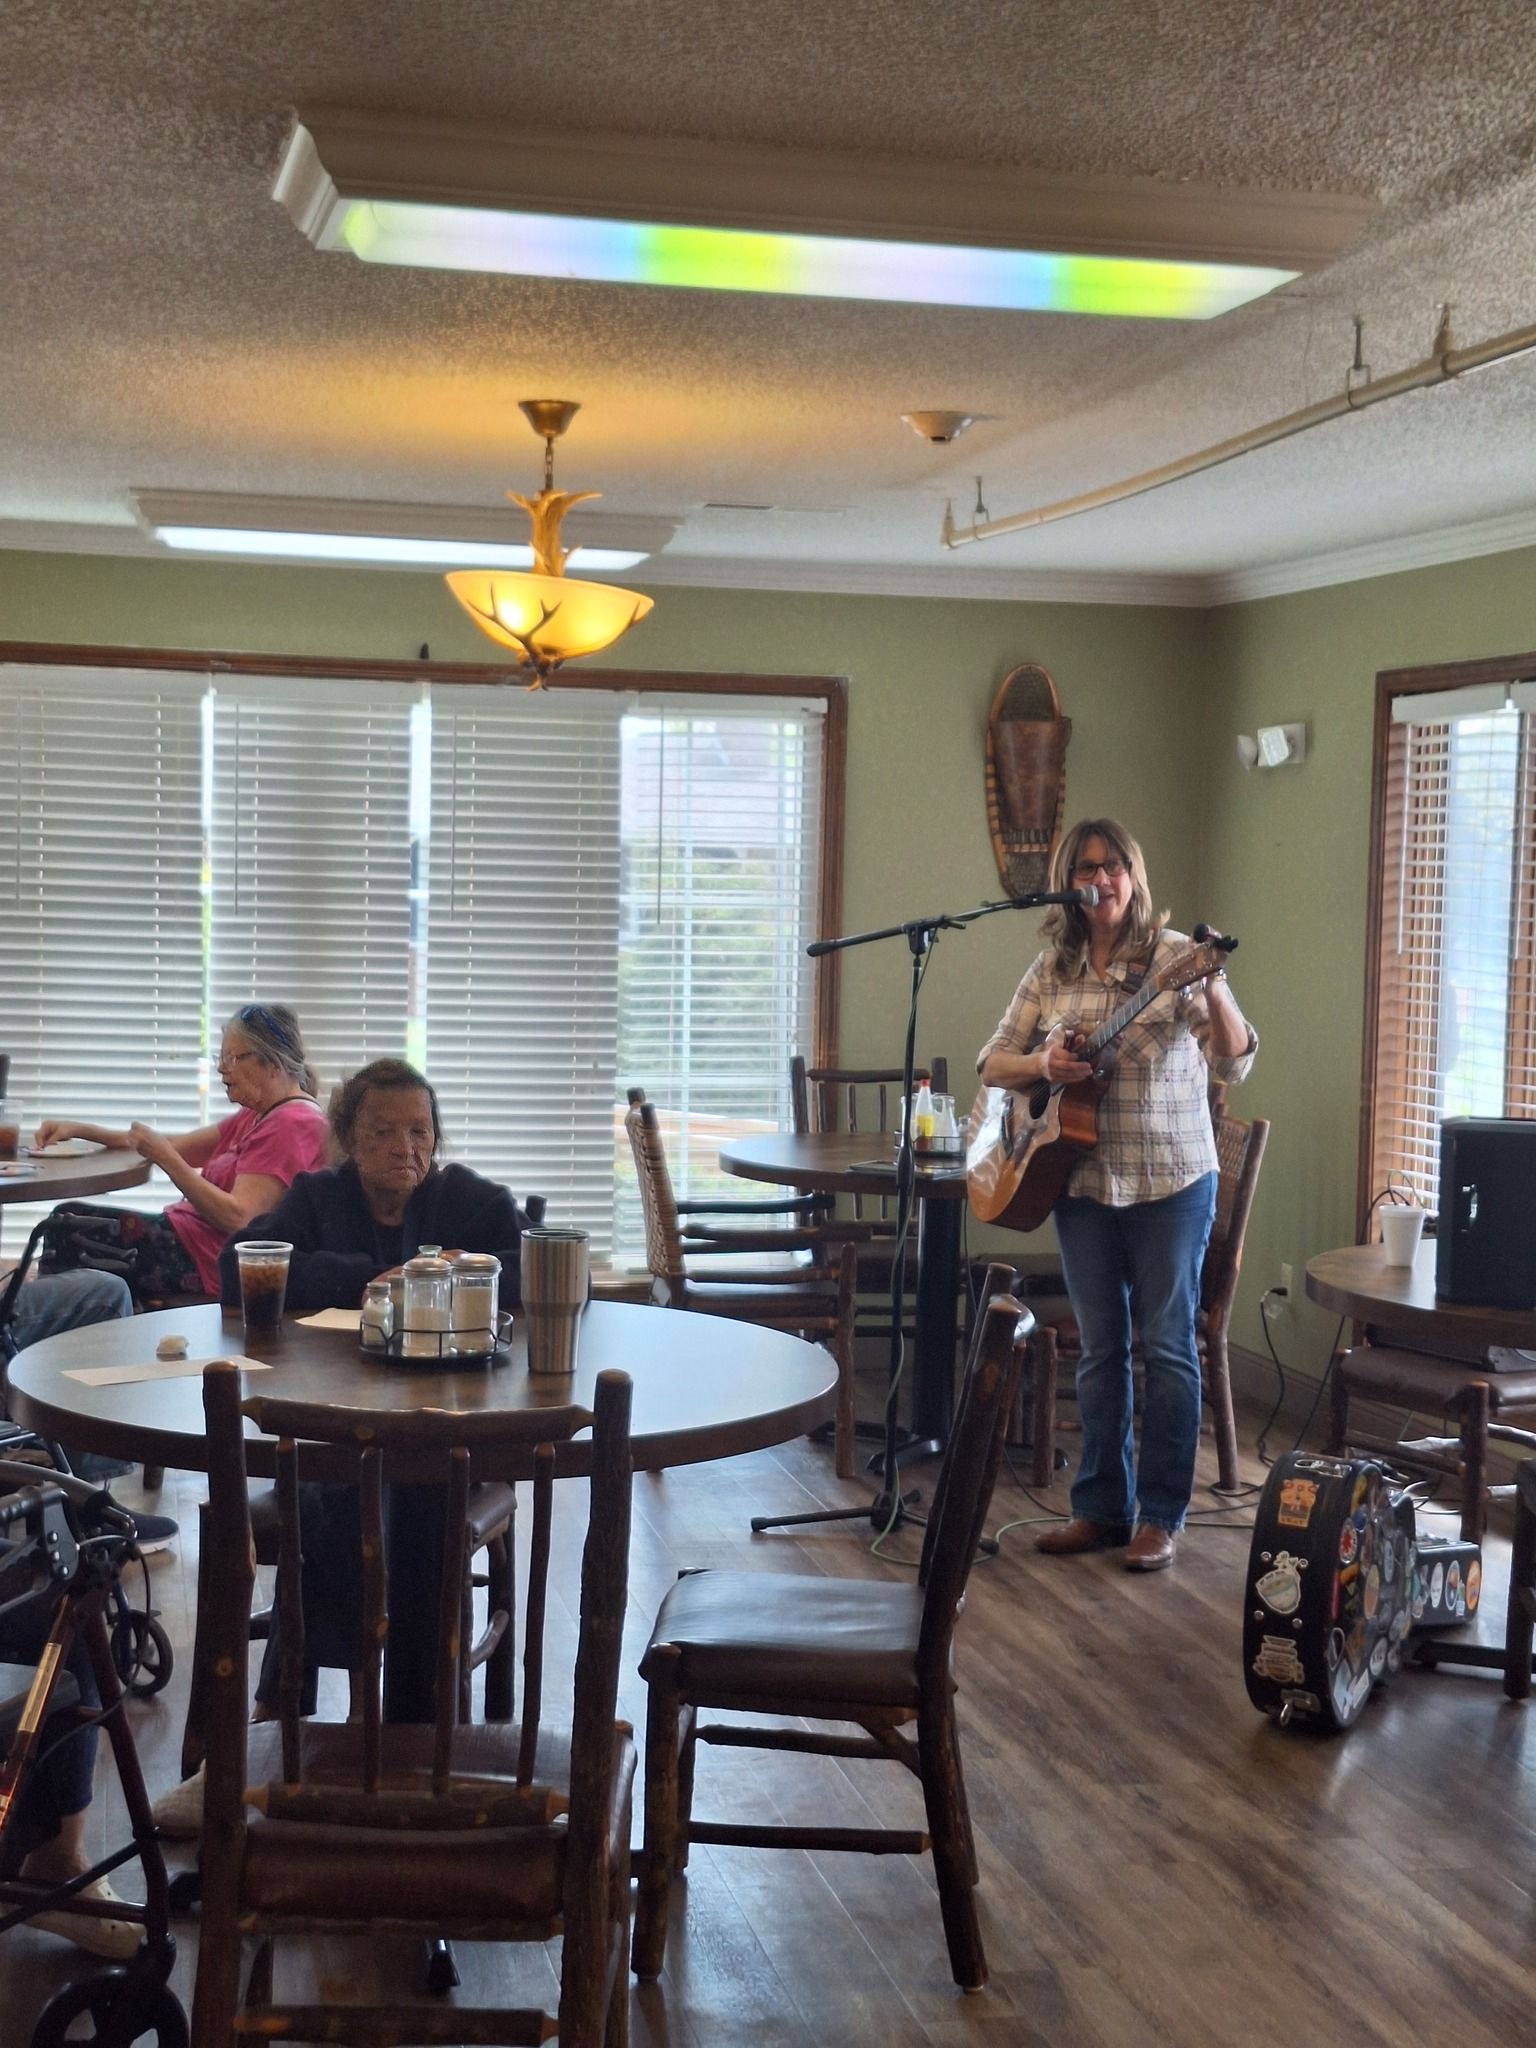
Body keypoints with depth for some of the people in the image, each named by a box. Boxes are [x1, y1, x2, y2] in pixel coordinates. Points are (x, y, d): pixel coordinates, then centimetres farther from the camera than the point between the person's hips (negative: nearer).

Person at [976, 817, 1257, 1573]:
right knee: (1100, 1348, 11)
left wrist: (1214, 991, -32)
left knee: (1167, 1345, 2)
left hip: (1171, 1180, -4)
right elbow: (992, 1061, 9)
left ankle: (1160, 1515, 11)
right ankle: (1102, 1507, 20)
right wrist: (1042, 1065, -12)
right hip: (1083, 1180, 4)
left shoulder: (1174, 956, -6)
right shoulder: (1052, 969, 5)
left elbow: (1234, 1063, -13)